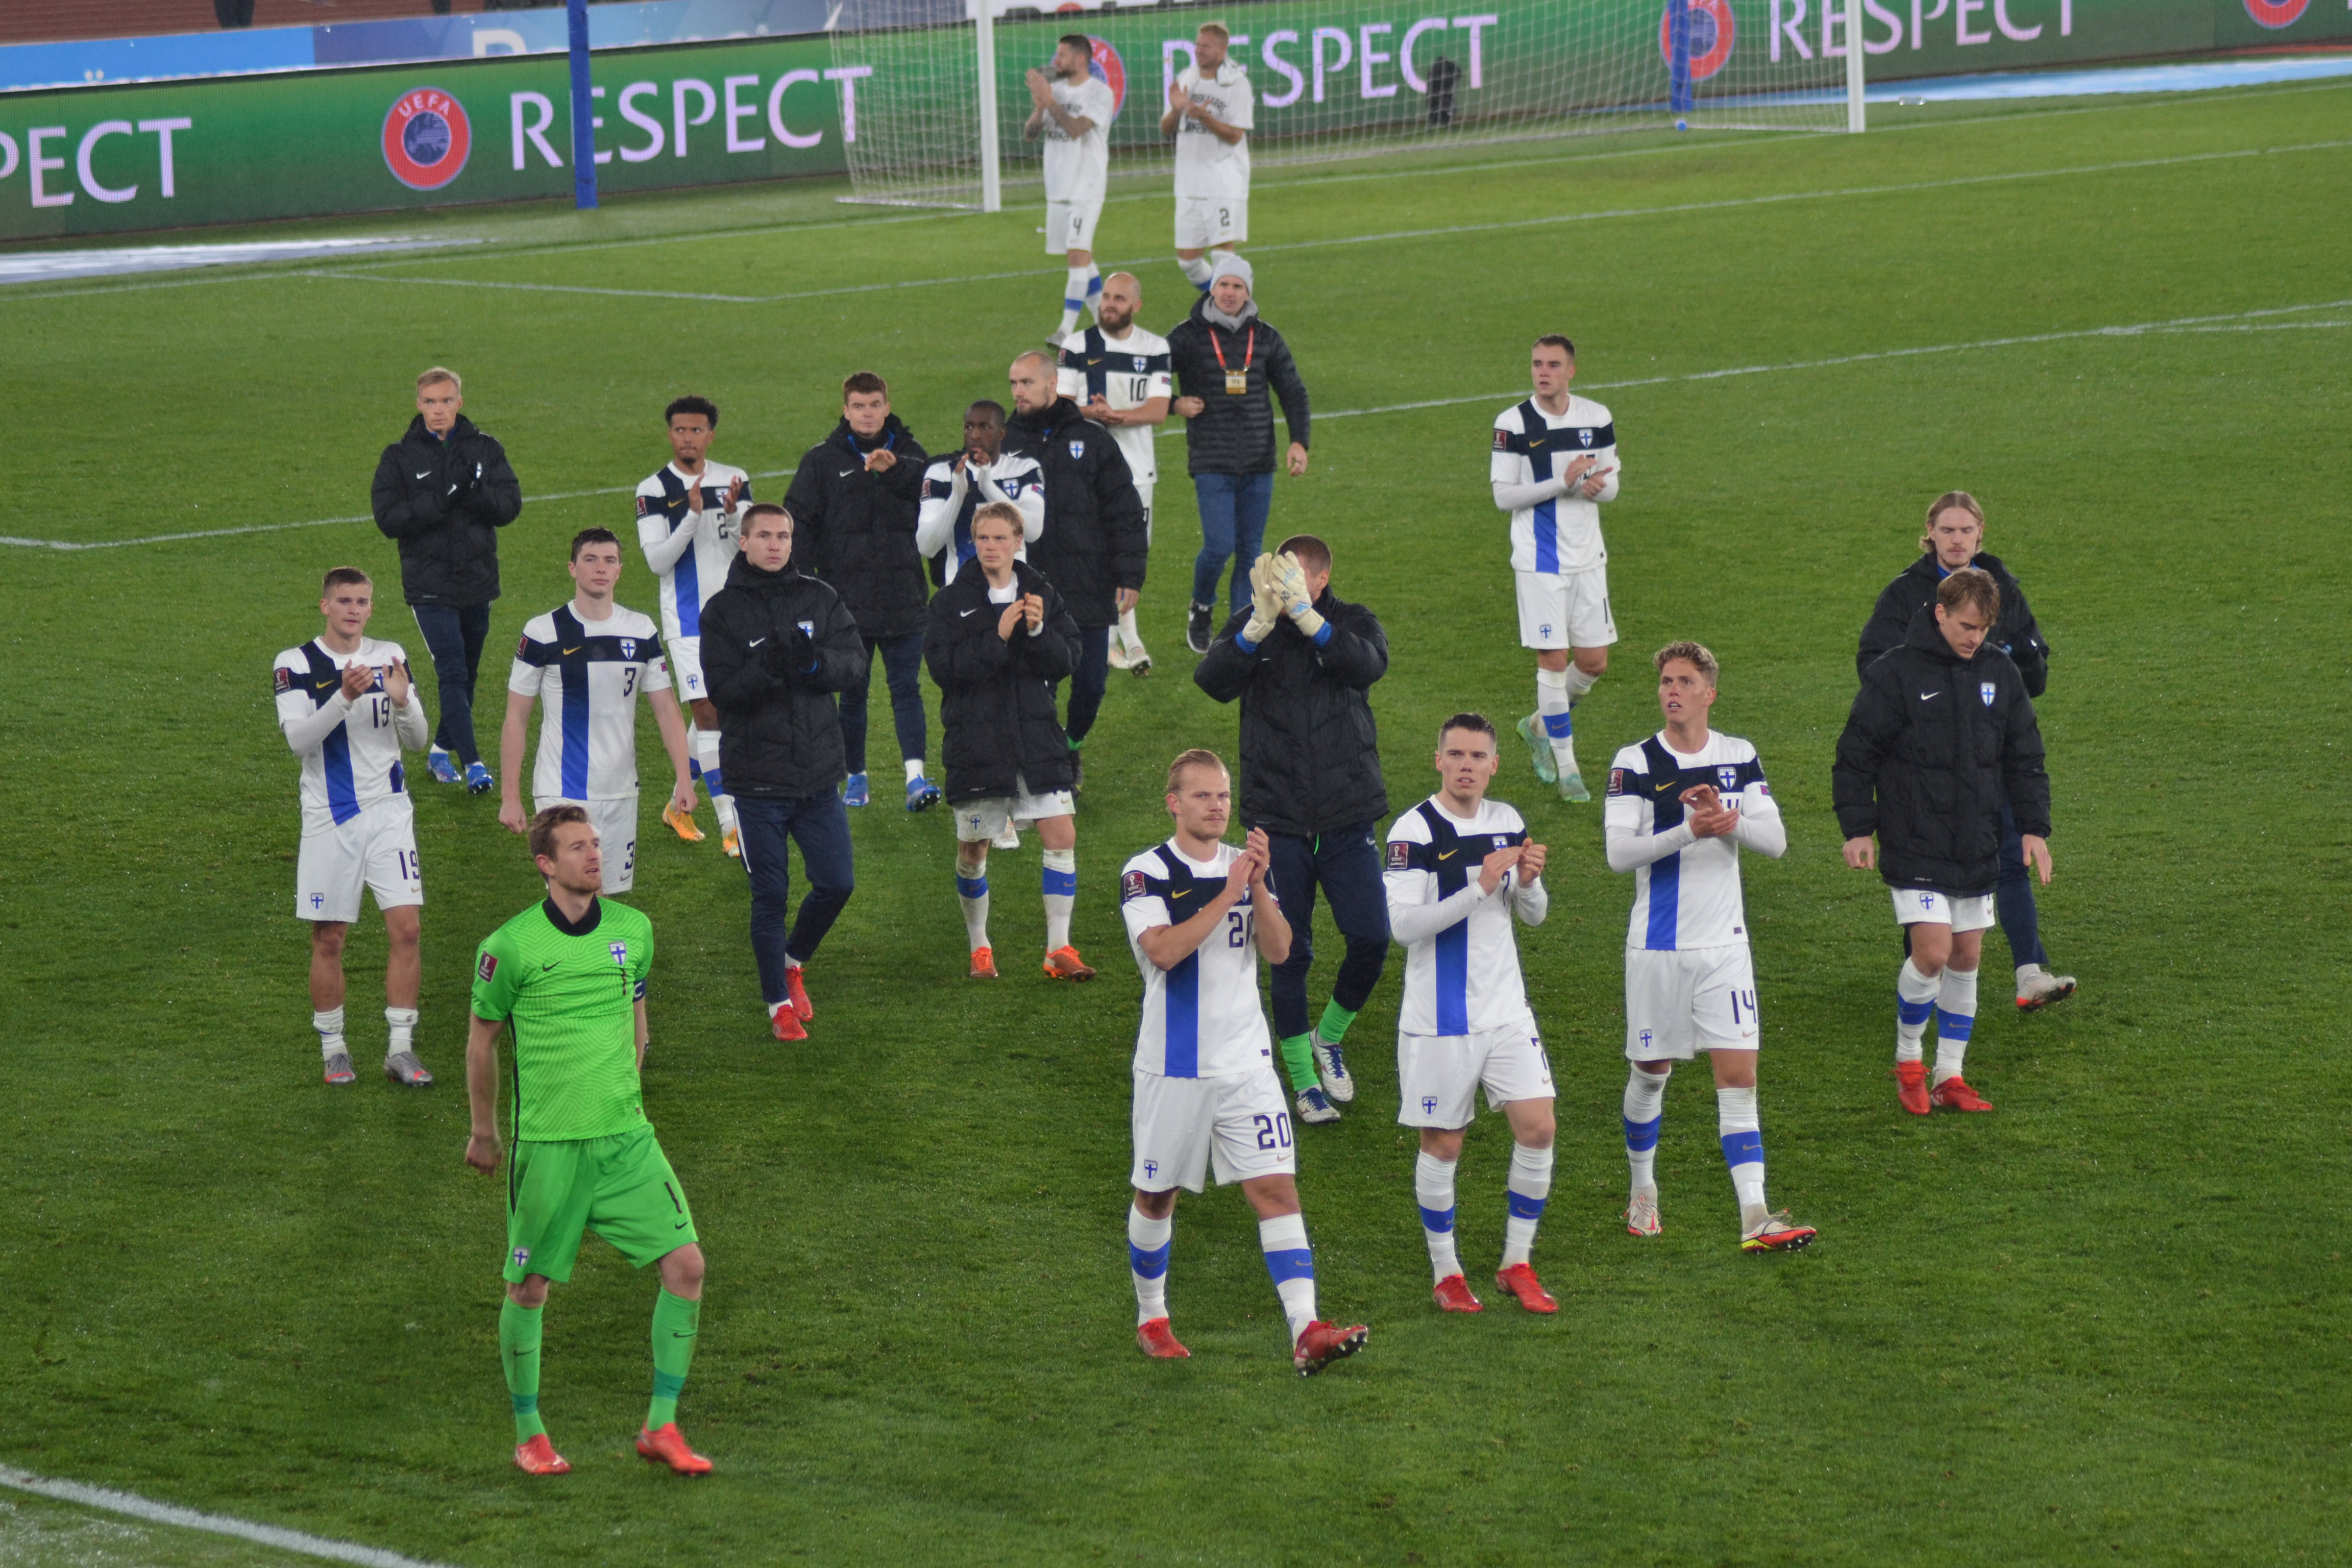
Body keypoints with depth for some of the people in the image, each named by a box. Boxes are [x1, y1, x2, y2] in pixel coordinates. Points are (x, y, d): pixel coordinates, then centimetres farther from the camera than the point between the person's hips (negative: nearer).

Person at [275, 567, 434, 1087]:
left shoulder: (390, 657, 7)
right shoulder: (296, 665, -3)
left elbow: (418, 741, 6)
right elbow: (299, 739, -16)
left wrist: (403, 702, -14)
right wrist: (345, 697, -29)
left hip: (389, 811, 2)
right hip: (330, 818, -2)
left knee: (405, 928, -6)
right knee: (328, 939, 3)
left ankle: (401, 1047, -1)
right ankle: (332, 1045, 17)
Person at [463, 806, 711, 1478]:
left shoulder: (633, 930, 5)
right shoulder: (511, 946, -8)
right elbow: (482, 1039, 5)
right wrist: (484, 1131, 13)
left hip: (628, 1140, 4)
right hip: (547, 1145, -4)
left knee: (686, 1263, -6)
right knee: (529, 1289, 4)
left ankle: (661, 1426, 4)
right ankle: (529, 1435, 22)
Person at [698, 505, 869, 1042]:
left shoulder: (820, 599, 5)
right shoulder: (723, 610, -3)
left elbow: (855, 661, -4)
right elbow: (722, 690, -12)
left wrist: (815, 662, -24)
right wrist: (768, 668, -30)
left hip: (819, 775, 3)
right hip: (757, 780, -3)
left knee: (837, 883, 3)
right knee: (770, 895, 3)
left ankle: (793, 961, 30)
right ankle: (779, 1002, 18)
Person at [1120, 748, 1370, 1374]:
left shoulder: (1246, 866, 9)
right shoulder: (1147, 872, -7)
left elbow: (1278, 949, -2)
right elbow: (1162, 950, -23)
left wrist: (1259, 886, -16)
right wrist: (1228, 894, -24)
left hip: (1246, 1063, 4)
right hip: (1174, 1067, -3)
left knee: (1277, 1188, -8)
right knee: (1156, 1194, 10)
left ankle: (1306, 1332, -16)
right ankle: (1151, 1318, 30)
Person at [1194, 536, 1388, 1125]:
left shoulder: (1353, 623, 0)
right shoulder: (1252, 627, 0)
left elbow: (1369, 665, -22)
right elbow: (1212, 680, -18)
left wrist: (1306, 616, -33)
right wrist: (1261, 624, -33)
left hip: (1349, 815, 0)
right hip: (1277, 819, 0)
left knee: (1371, 940, -5)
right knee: (1289, 954, 3)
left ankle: (1329, 1036, 23)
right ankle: (1305, 1079, 17)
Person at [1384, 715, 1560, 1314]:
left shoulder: (1508, 823, 7)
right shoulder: (1414, 831, -12)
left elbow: (1535, 914, 15)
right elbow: (1404, 923, -21)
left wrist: (1528, 883, -8)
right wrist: (1480, 888, -26)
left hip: (1507, 1011, 5)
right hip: (1439, 1018, -5)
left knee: (1537, 1130, -1)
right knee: (1442, 1145, 3)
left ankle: (1517, 1265, 13)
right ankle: (1446, 1273, 18)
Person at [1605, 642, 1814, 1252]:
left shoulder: (1739, 758, 4)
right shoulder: (1636, 763, -6)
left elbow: (1776, 840, 0)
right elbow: (1619, 852, -15)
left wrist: (1731, 819, -20)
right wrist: (1689, 831, -28)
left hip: (1724, 944, 2)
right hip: (1658, 945, -2)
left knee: (1738, 1075, -6)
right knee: (1652, 1071, 11)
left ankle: (1754, 1216, -12)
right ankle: (1643, 1190, 34)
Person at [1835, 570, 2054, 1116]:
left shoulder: (2000, 672, 5)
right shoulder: (1896, 672, -9)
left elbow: (2025, 758, 14)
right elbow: (1856, 754, -4)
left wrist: (2034, 827, 8)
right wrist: (1858, 828, -7)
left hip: (1978, 846, 5)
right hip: (1914, 845, -5)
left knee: (1967, 958, 6)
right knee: (1933, 951, -14)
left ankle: (1949, 1076, 16)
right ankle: (1907, 1058, 8)